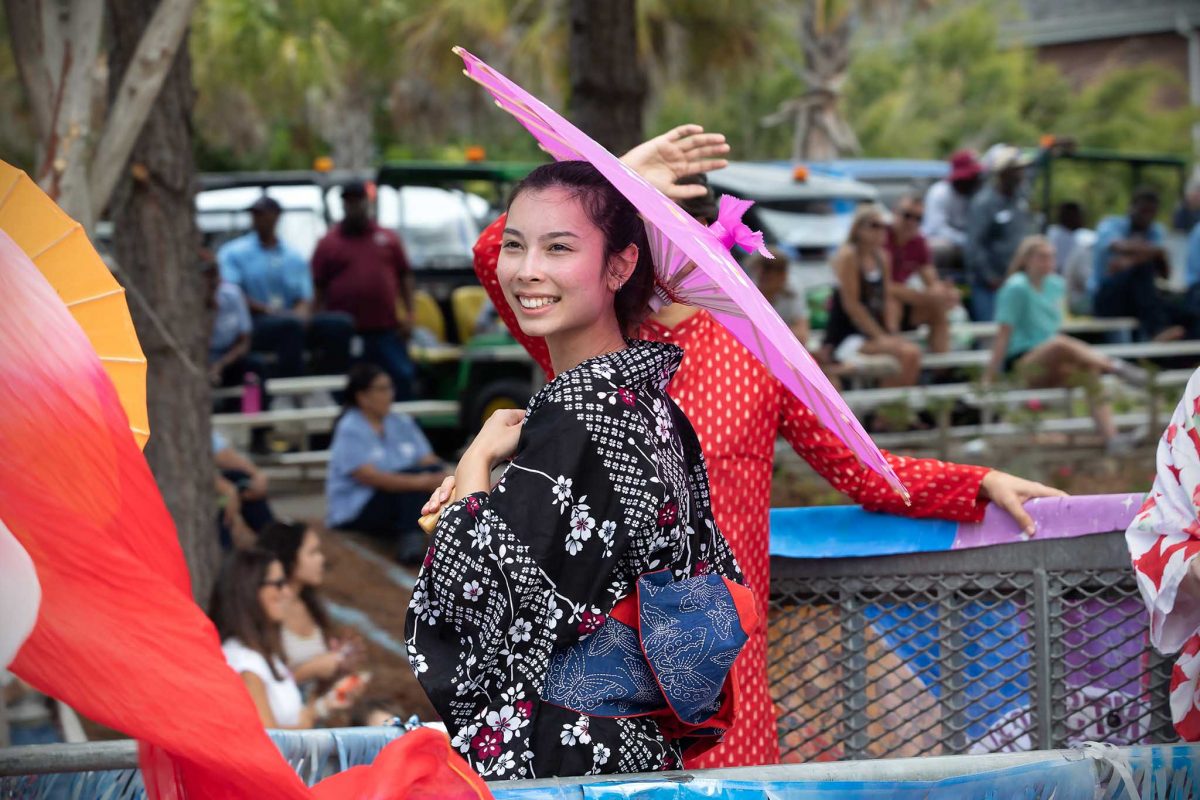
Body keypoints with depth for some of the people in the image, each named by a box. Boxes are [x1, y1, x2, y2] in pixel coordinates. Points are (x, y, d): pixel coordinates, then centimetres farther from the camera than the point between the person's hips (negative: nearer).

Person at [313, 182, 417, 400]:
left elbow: (404, 277, 14)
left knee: (402, 378, -1)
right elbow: (318, 289, 3)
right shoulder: (328, 244, 6)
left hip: (386, 330, 2)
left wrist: (408, 313, 4)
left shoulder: (388, 239, 12)